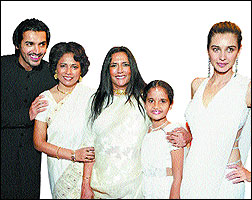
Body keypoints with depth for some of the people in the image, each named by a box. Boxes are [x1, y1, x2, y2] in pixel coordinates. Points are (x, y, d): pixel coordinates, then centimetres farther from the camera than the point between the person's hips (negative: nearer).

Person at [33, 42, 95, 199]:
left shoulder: (90, 96, -6)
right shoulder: (45, 99, -1)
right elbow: (39, 143, -2)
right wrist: (74, 155, -12)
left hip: (86, 169, -1)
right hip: (58, 168, 2)